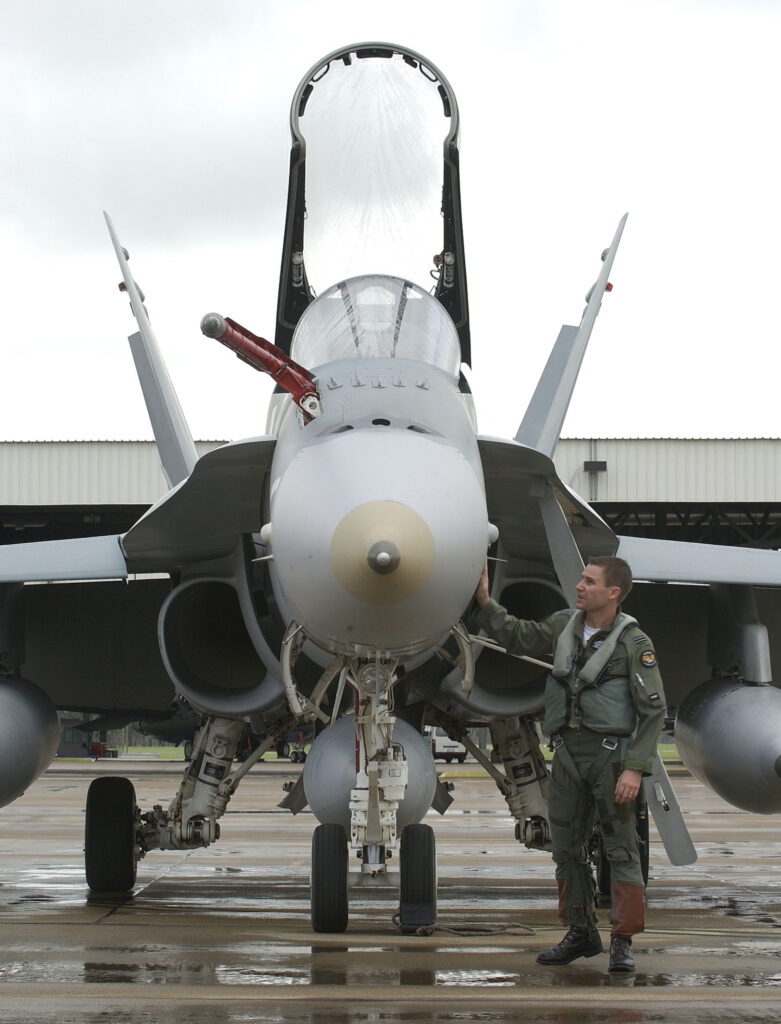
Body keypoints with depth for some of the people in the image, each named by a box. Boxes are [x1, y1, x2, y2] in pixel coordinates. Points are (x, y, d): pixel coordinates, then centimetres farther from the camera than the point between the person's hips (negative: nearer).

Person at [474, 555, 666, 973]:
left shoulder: (634, 643, -10)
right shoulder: (565, 625, 7)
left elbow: (653, 710, -11)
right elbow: (517, 637, 21)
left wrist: (636, 768, -18)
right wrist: (485, 602, 8)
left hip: (610, 750, -6)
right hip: (567, 750, 6)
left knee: (620, 847, -4)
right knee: (566, 847, 10)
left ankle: (623, 942, 0)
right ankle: (581, 933, 21)